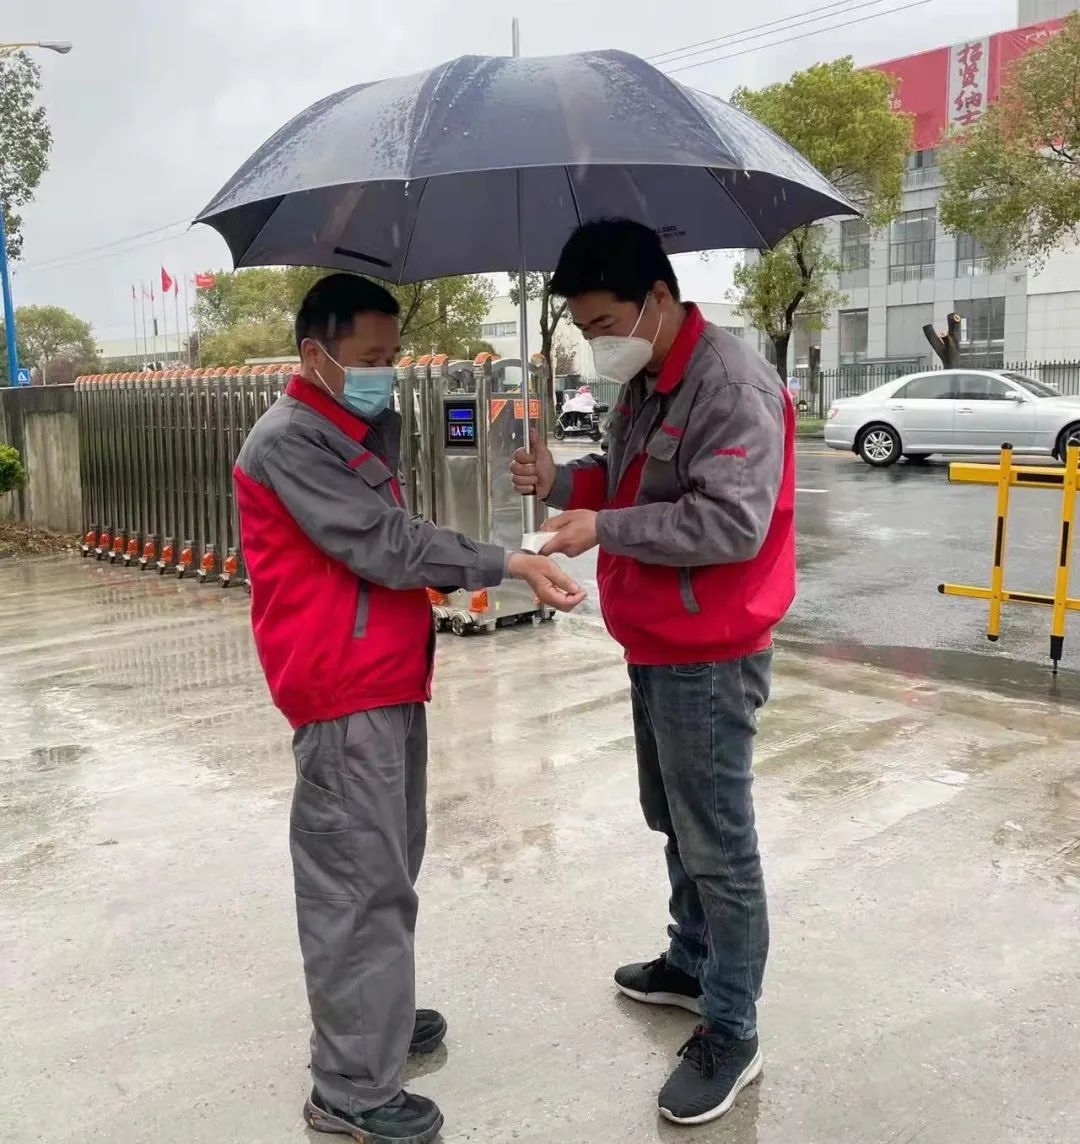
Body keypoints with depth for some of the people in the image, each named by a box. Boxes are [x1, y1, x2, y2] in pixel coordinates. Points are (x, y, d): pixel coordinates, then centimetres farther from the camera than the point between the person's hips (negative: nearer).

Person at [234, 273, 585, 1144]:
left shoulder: (359, 430, 17)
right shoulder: (290, 441, -15)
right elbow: (386, 547, -20)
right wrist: (509, 565, -18)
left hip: (390, 680, 10)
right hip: (344, 693, -10)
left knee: (387, 867, 19)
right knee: (360, 881, -3)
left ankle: (372, 1016, 35)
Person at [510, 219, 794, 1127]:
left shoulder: (734, 386, -21)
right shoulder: (646, 385, 11)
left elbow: (733, 522, -28)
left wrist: (604, 530, -25)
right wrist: (563, 481, 0)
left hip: (709, 658, -10)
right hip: (656, 646, 10)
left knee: (718, 846, 2)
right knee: (674, 823, 22)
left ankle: (731, 1035, 17)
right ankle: (693, 964, 42)